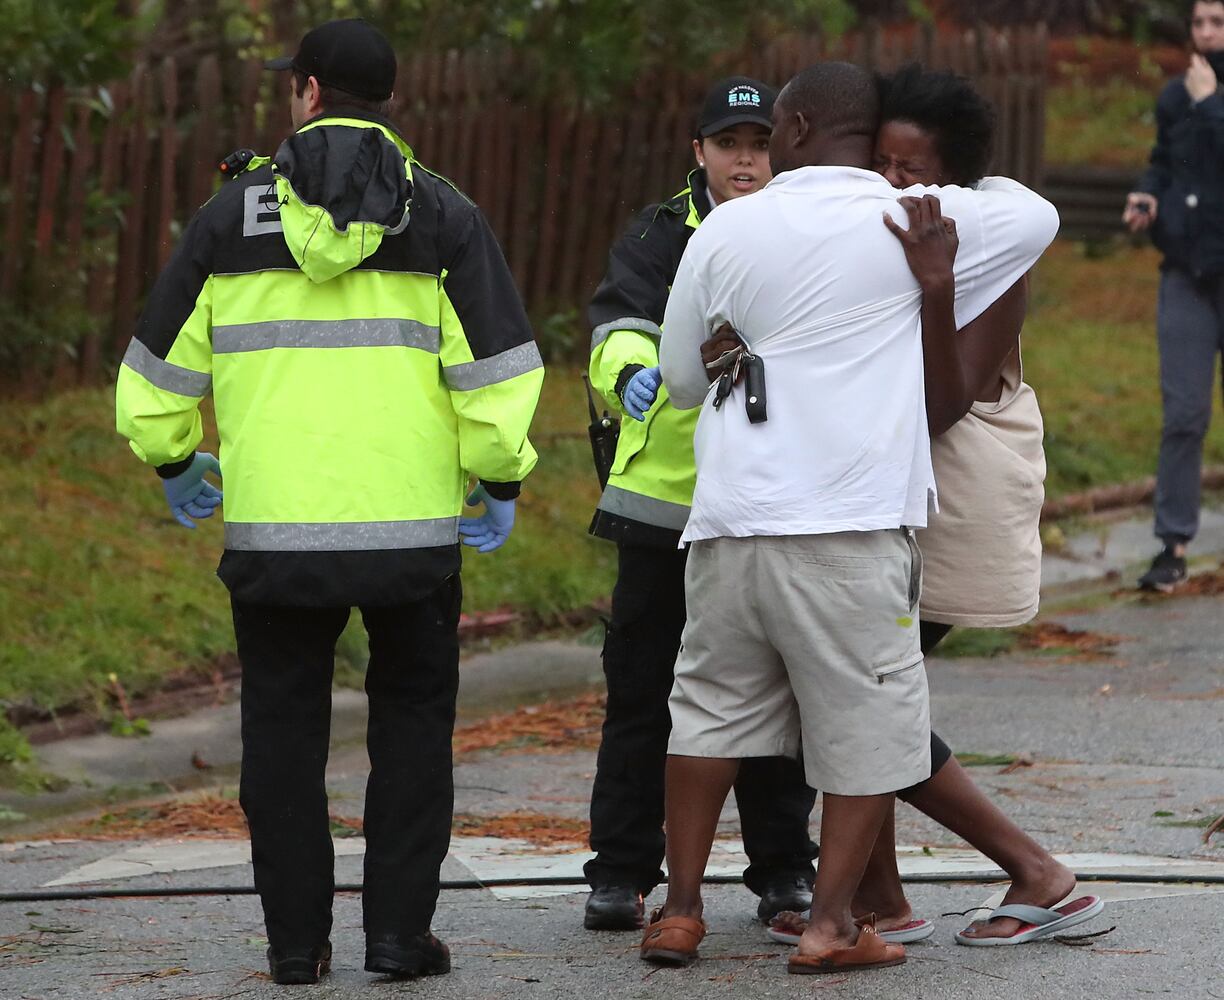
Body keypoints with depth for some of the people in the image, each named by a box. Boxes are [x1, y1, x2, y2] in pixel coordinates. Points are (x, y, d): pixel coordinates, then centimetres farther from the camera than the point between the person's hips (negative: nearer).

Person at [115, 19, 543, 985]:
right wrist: (501, 481, 9)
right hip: (413, 529, 0)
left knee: (284, 726, 10)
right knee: (412, 721, 12)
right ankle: (399, 929, 6)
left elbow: (159, 370, 8)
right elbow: (497, 371, -4)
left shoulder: (233, 214, 3)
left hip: (273, 531, 0)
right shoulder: (444, 216, 1)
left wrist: (176, 462, 24)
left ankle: (297, 938, 10)